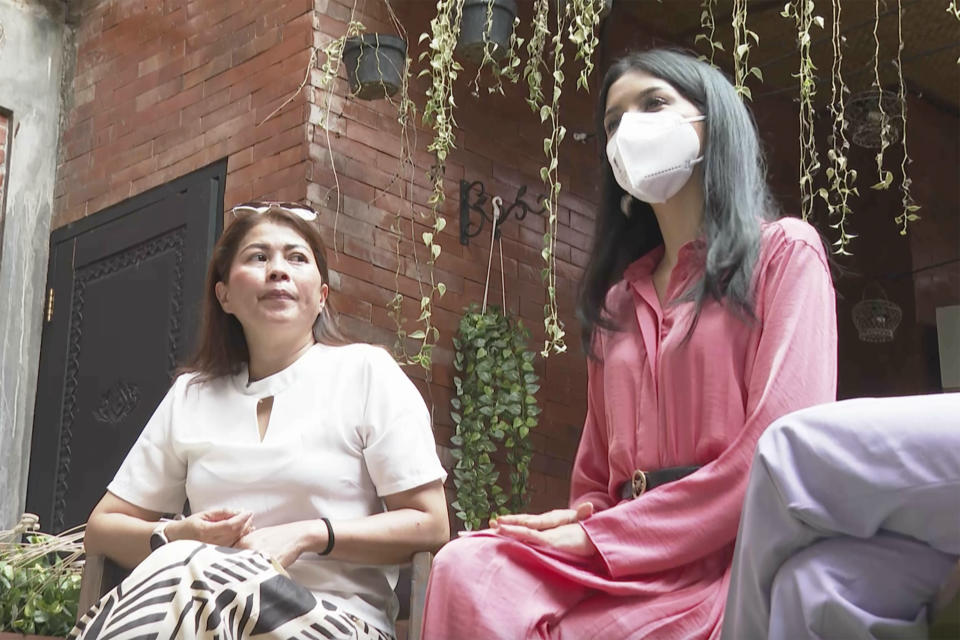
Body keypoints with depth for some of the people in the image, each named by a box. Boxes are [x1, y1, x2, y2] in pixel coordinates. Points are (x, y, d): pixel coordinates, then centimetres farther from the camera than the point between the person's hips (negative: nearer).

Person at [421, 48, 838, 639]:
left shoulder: (784, 250, 4)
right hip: (624, 564, 6)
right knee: (466, 570, -27)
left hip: (737, 554, -5)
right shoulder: (616, 300, 24)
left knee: (476, 589, -29)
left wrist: (600, 539, -13)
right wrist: (575, 527, -4)